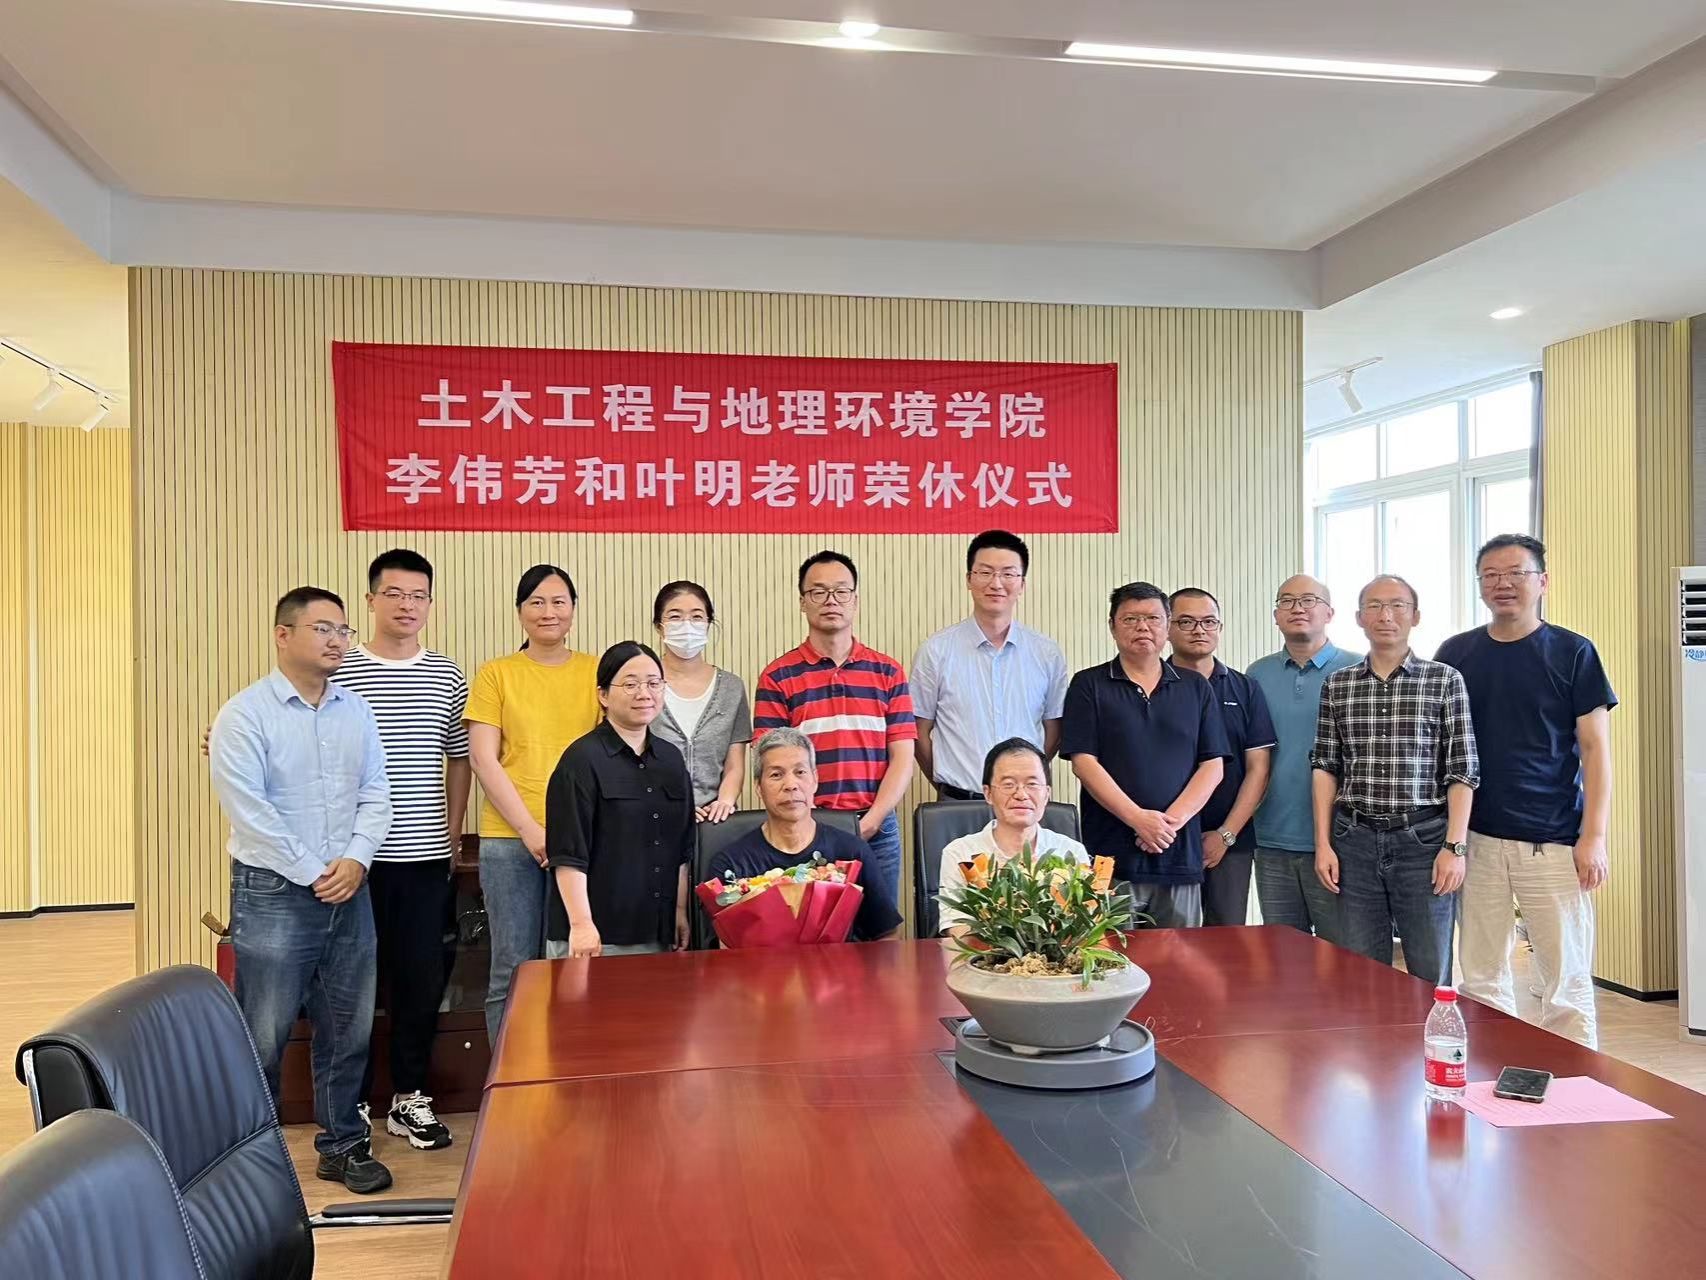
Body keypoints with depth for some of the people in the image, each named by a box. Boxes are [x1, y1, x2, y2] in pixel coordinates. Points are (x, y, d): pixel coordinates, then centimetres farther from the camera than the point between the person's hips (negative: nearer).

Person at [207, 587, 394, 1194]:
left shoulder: (356, 711, 9)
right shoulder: (246, 713, -7)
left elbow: (376, 795, 8)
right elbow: (248, 809, -14)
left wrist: (355, 859, -8)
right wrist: (314, 874, -13)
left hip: (349, 891, 5)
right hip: (273, 893, -5)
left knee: (348, 1029, 12)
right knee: (263, 1035, 1)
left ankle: (343, 1145, 26)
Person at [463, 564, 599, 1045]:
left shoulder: (596, 671, 8)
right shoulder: (496, 673, 6)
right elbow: (484, 760, 0)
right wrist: (530, 829, -9)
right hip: (510, 838, -1)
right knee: (514, 969, 2)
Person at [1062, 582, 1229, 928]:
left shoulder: (1195, 688, 13)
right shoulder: (1089, 685, 5)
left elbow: (1213, 766, 7)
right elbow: (1083, 761, -5)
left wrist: (1173, 819, -8)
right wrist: (1138, 819, -13)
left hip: (1181, 854, 3)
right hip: (1111, 858, -2)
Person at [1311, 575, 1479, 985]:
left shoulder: (1445, 681, 1)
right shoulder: (1337, 685, 8)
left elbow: (1462, 770, -1)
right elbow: (1325, 767, 9)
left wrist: (1454, 846, -8)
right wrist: (1323, 843, 3)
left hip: (1423, 840, -2)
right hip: (1354, 840, 2)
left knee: (1431, 977, 4)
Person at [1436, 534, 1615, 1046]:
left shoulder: (1573, 653, 0)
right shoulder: (1456, 653, 7)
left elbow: (1595, 748, -1)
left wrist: (1594, 836, -9)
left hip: (1553, 844, -2)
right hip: (1475, 839, 3)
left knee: (1567, 982, 2)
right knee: (1481, 980, 9)